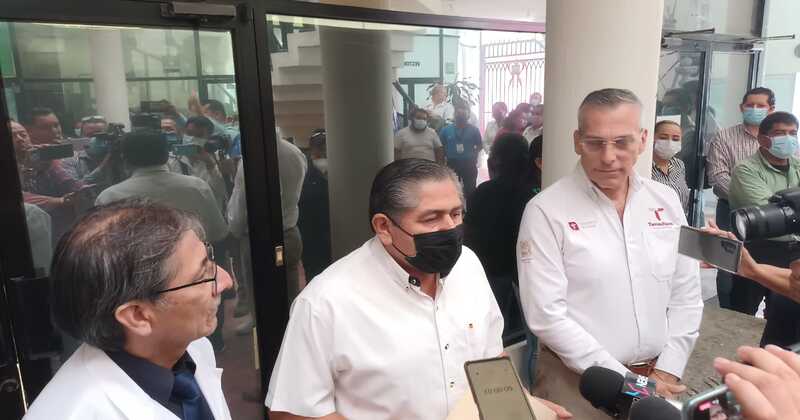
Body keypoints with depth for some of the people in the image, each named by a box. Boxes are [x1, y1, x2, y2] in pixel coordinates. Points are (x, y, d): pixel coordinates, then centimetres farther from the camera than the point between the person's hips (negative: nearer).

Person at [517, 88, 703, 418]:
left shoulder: (666, 201, 1)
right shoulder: (546, 210, -16)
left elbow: (686, 295, 5)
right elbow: (546, 315, -19)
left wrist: (667, 372, -4)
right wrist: (624, 382, -16)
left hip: (658, 377, 5)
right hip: (578, 382, -4)